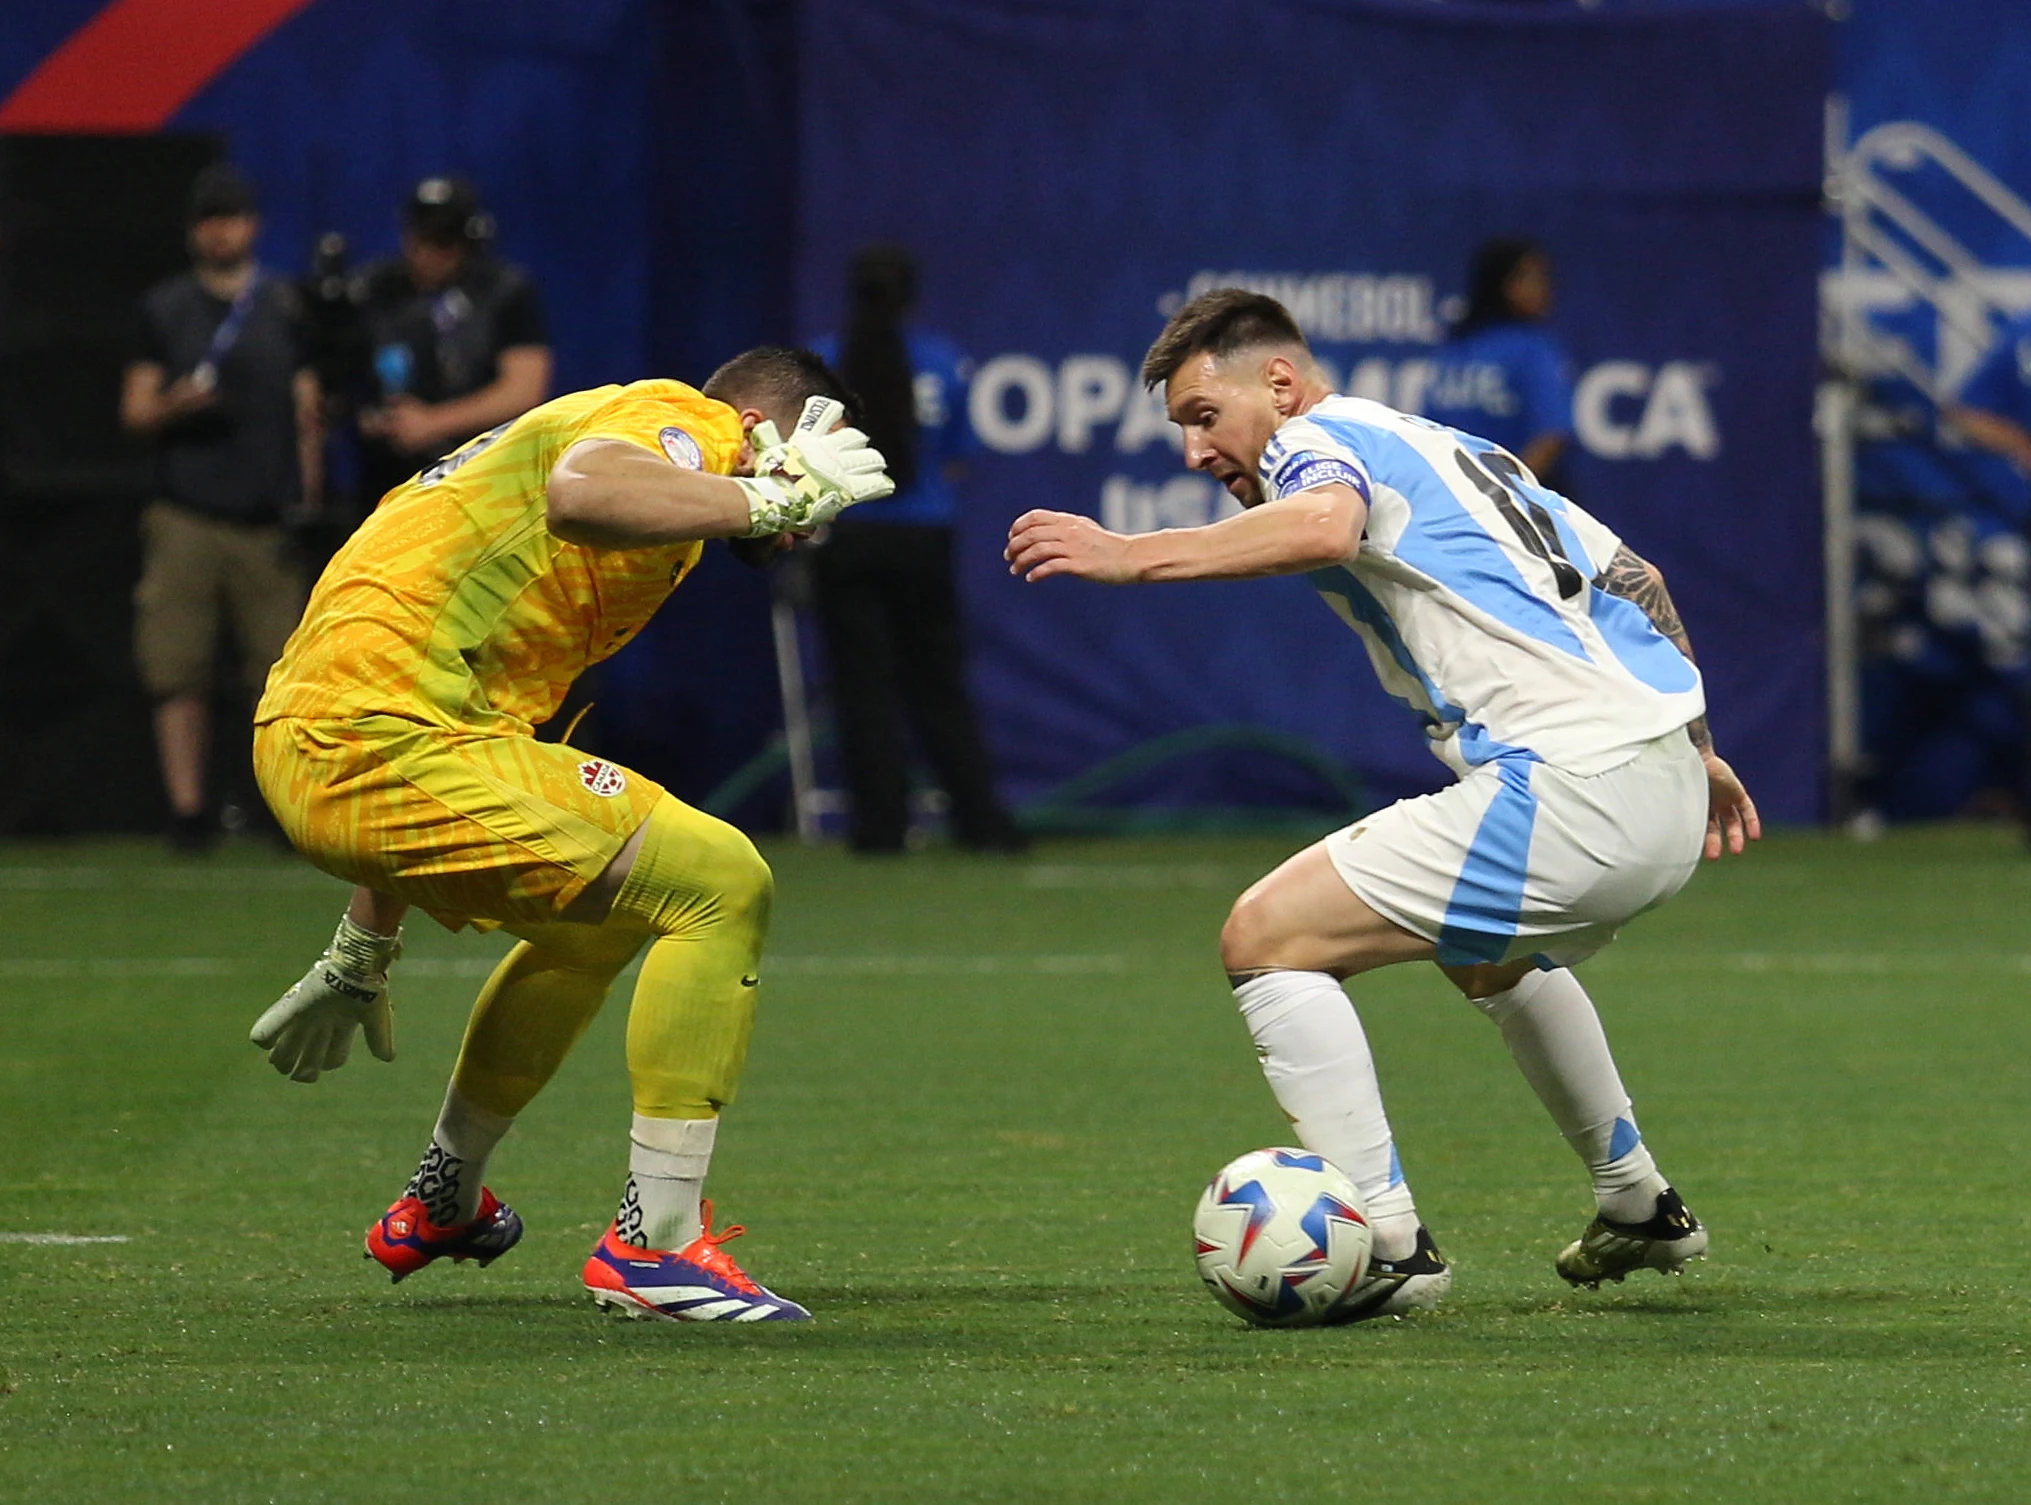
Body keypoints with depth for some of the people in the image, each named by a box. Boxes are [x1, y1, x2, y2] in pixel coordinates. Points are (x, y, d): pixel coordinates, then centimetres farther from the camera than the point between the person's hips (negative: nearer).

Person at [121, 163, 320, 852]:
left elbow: (309, 414, 11)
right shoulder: (165, 309, 12)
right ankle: (186, 808, -1)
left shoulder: (288, 308, 11)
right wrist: (172, 408, -11)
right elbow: (134, 412, 12)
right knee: (177, 669, -5)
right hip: (185, 518, 0)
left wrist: (308, 506, 2)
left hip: (269, 521, 0)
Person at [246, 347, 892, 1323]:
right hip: (391, 741, -11)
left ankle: (438, 1207, 44)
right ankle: (654, 1244, -10)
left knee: (607, 913, 32)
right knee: (721, 886, -12)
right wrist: (772, 495, -22)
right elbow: (580, 493, -33)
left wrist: (363, 956, 37)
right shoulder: (678, 423, -5)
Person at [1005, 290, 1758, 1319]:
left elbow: (1327, 524, -27)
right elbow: (1633, 578, 31)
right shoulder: (1455, 448, 26)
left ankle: (1386, 1246, -11)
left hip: (1568, 791, -10)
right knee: (1488, 955, 39)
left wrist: (1131, 556, -31)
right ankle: (1639, 1209, 47)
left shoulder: (1322, 435, -1)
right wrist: (1695, 750, 37)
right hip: (1671, 798, 10)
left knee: (1267, 937, -7)